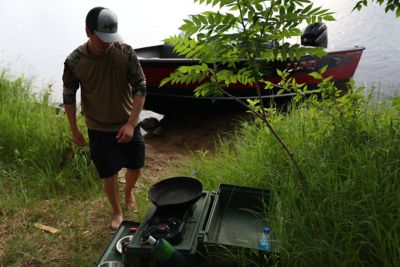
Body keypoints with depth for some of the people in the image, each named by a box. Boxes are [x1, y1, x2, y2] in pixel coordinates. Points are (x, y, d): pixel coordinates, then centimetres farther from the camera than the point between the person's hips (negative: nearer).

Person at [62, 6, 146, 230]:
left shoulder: (125, 52, -16)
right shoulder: (74, 61, -15)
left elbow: (140, 87, -12)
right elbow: (69, 96, -2)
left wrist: (131, 123, -16)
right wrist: (74, 130, 2)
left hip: (128, 125, 1)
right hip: (99, 130, -1)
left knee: (135, 167, 14)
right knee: (110, 175, 7)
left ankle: (129, 191, 48)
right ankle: (117, 211, 34)